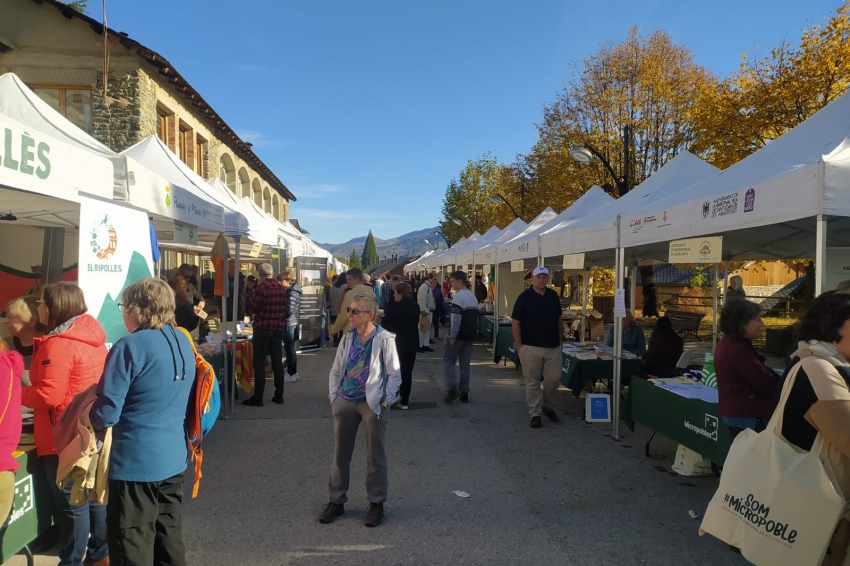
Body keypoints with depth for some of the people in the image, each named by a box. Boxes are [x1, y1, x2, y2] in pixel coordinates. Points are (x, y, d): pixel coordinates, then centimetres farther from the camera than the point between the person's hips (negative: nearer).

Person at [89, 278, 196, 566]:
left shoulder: (130, 347, -18)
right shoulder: (184, 342, 4)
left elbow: (106, 415, -18)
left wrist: (84, 408, 4)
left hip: (136, 463, -7)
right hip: (174, 458, 7)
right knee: (169, 537, 20)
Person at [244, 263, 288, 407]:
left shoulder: (261, 287, -11)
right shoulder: (282, 288, 7)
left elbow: (254, 308, -5)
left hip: (263, 327, -6)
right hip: (279, 327, 6)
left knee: (259, 362, -2)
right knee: (277, 361, 9)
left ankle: (257, 398, -1)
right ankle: (279, 396, 13)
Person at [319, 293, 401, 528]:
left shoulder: (384, 339, -9)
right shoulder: (348, 338, 6)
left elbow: (394, 374, -6)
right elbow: (335, 370, 13)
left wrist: (385, 401, -11)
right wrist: (333, 396, 4)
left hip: (372, 403, -5)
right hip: (345, 402, 5)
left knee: (376, 456, 7)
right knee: (340, 454, 12)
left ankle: (376, 503, 22)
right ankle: (337, 500, 27)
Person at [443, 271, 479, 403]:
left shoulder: (459, 296, -14)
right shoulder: (473, 297, 14)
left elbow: (456, 319, -19)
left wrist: (452, 337, -16)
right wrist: (472, 332, 19)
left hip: (458, 335, -8)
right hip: (469, 335, 8)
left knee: (448, 361, 3)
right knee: (465, 364, 10)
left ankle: (452, 389, -8)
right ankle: (464, 393, 10)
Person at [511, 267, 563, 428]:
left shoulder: (553, 296, 8)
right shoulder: (524, 297, -7)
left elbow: (559, 319, 17)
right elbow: (515, 322, -7)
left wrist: (561, 340, 13)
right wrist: (519, 345, -11)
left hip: (553, 347, 4)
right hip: (530, 348, -4)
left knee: (554, 378, 7)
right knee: (532, 382, 1)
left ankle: (547, 405, 31)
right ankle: (535, 414, 12)